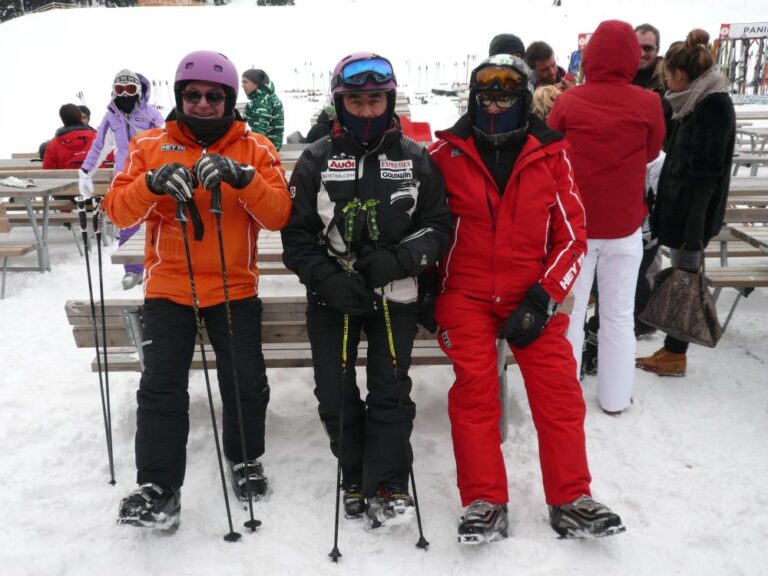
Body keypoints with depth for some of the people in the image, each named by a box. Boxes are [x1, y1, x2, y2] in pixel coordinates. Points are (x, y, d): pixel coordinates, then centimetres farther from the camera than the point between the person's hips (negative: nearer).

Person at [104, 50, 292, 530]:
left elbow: (279, 215, -11)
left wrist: (241, 178, -27)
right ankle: (158, 487, 8)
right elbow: (119, 211, -5)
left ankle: (246, 461, 31)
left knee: (246, 383, 7)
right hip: (168, 287, 0)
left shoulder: (255, 148, 1)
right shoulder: (151, 145, 3)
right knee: (161, 387, -3)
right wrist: (154, 183, -24)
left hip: (235, 288, 0)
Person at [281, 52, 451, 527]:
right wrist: (329, 278, -15)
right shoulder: (317, 160, 2)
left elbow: (438, 226, 4)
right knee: (335, 394, 5)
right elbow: (297, 235, 1)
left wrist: (401, 259, -15)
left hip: (395, 293, 0)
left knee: (390, 390, -3)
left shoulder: (415, 159, 3)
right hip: (332, 295, 1)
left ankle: (388, 486, 10)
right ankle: (357, 478, 24)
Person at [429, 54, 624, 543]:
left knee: (560, 392, -3)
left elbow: (572, 234, 0)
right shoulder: (447, 152, -1)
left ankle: (571, 501, 12)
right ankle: (485, 503, 8)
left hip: (532, 295, 1)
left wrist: (543, 298, -9)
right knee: (474, 393, -5)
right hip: (466, 295, 0)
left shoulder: (550, 153, -1)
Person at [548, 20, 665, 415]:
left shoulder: (567, 101, -11)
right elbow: (651, 153, 8)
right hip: (624, 225, 0)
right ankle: (615, 397, 22)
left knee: (569, 311, 12)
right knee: (619, 315, 13)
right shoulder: (648, 104, -9)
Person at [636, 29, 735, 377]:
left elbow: (706, 174, -20)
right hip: (681, 208, 9)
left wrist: (695, 233, -22)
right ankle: (672, 349, 21)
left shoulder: (713, 105, -16)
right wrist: (667, 206, 22)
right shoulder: (697, 103, 11)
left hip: (693, 213, -9)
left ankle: (676, 356, 12)